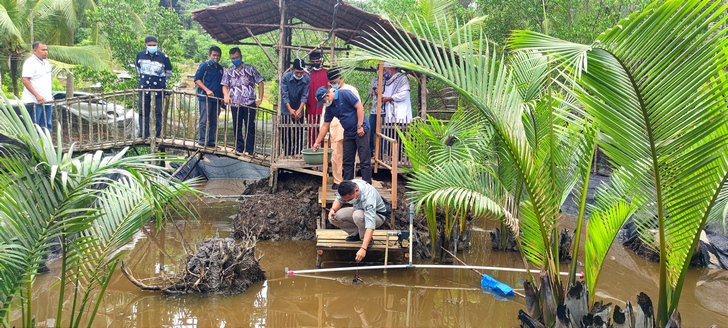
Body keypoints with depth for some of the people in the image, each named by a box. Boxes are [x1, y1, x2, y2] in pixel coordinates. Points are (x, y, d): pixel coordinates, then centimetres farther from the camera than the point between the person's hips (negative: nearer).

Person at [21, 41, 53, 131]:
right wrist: (37, 95, -25)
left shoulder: (46, 62, 16)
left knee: (47, 127, 11)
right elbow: (25, 81, -18)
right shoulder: (30, 62, -10)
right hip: (34, 102, -8)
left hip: (47, 100, 8)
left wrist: (50, 94, 15)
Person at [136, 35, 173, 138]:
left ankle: (157, 135, 11)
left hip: (158, 89, -2)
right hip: (144, 89, 2)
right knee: (143, 112, 5)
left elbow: (168, 72, 7)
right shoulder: (140, 55, 1)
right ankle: (143, 135, 11)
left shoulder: (163, 56, -7)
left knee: (158, 113, 4)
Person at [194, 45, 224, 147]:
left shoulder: (220, 68, 16)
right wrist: (207, 90, -17)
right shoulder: (204, 65, -3)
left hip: (217, 99, 6)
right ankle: (202, 141, 0)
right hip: (205, 98, -6)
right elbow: (197, 79, -7)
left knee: (214, 121, 8)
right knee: (204, 121, -4)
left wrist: (222, 97, 17)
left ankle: (211, 141, 14)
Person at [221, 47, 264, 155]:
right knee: (237, 127, 8)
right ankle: (239, 149, 18)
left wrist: (260, 99, -3)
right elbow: (225, 86, 7)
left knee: (250, 127, 0)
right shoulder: (228, 71, 11)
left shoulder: (250, 69, 4)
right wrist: (226, 96, -14)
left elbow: (260, 83, 5)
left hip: (250, 103, -2)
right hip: (235, 104, 2)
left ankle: (249, 150, 6)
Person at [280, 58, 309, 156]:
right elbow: (284, 95, -15)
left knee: (299, 133, 1)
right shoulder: (285, 77, -16)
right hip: (286, 110, -2)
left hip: (299, 109, 2)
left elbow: (304, 96, -10)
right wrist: (290, 109, -23)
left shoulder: (307, 79, -13)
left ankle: (297, 154, 7)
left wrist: (300, 110, -21)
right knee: (286, 133, -1)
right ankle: (286, 154, 6)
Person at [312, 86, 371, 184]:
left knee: (364, 160, -6)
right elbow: (325, 125, 13)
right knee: (347, 161, 9)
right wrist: (317, 142, 13)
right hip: (348, 132, 8)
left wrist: (360, 126, -19)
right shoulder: (329, 107, 6)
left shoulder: (345, 94, -15)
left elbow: (360, 107, -17)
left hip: (361, 130, -8)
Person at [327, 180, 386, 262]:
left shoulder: (367, 196, -39)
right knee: (334, 217, -16)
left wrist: (363, 248, -55)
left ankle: (368, 240, -13)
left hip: (377, 215, -6)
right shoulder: (348, 187, -21)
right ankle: (356, 233, 3)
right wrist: (333, 210, -22)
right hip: (359, 210, 6)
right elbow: (339, 199, 1)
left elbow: (370, 225, -47)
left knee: (358, 215, -39)